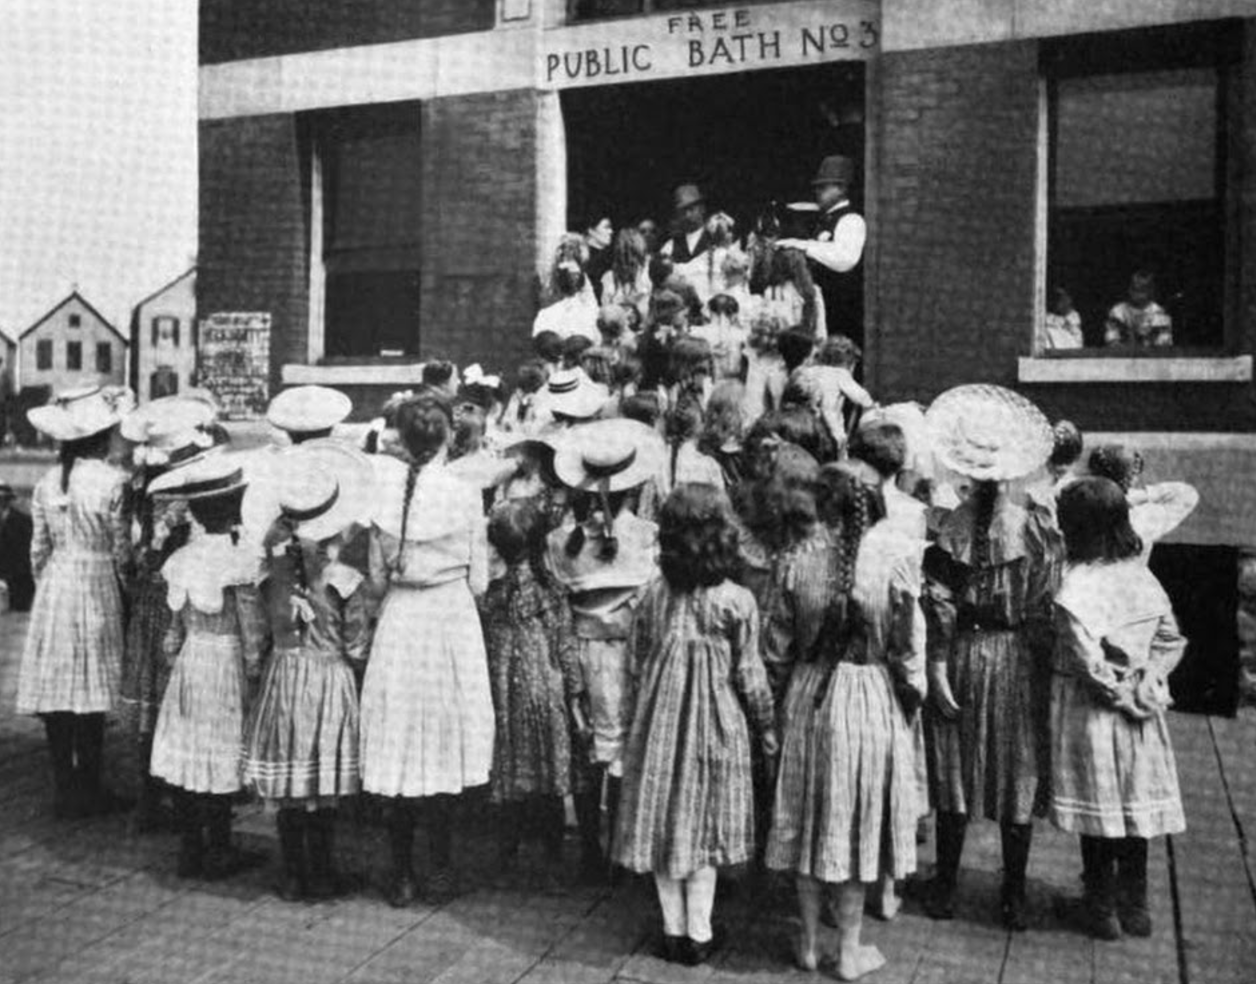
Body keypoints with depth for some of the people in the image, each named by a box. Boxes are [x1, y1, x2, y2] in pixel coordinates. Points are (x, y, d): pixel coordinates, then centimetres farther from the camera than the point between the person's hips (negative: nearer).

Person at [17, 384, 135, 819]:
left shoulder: (46, 482, 3)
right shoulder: (112, 482, -11)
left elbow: (38, 550, 8)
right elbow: (122, 551, -7)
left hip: (53, 587, 5)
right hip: (97, 588, -5)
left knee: (55, 689, 8)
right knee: (91, 695, 2)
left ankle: (65, 791, 16)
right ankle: (89, 791, 10)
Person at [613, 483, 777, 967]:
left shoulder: (652, 596, -4)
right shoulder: (737, 601, -12)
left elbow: (637, 667, 3)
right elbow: (749, 675, -7)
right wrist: (766, 726, 7)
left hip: (659, 722, 2)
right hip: (714, 722, -2)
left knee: (664, 819, 13)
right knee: (703, 826, 11)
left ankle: (674, 931, 23)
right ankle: (699, 935, 19)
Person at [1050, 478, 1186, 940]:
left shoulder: (1077, 585, -20)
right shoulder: (1142, 575, -1)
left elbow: (1088, 661, -25)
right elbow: (1172, 640, 5)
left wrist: (1121, 696, -11)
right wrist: (1146, 686, 2)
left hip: (1090, 709, -6)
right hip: (1139, 714, 6)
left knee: (1098, 813, 7)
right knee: (1135, 806, 16)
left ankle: (1102, 909, 21)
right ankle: (1135, 906, 30)